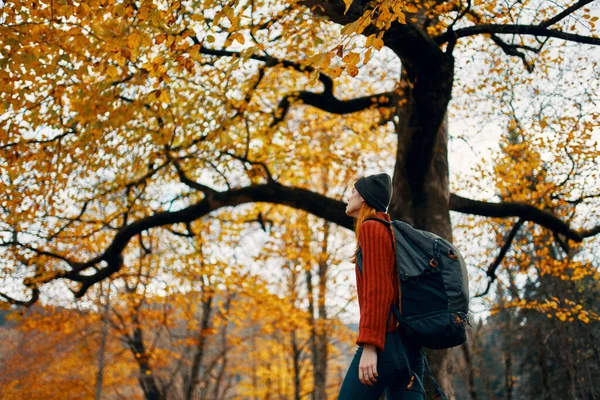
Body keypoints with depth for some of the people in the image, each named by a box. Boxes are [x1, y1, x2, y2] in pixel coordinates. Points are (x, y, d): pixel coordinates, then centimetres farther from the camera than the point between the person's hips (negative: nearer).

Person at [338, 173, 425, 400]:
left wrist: (369, 346, -22)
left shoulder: (370, 228, -4)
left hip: (385, 343, -9)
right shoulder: (391, 233, 23)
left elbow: (378, 290, -16)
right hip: (406, 345, 9)